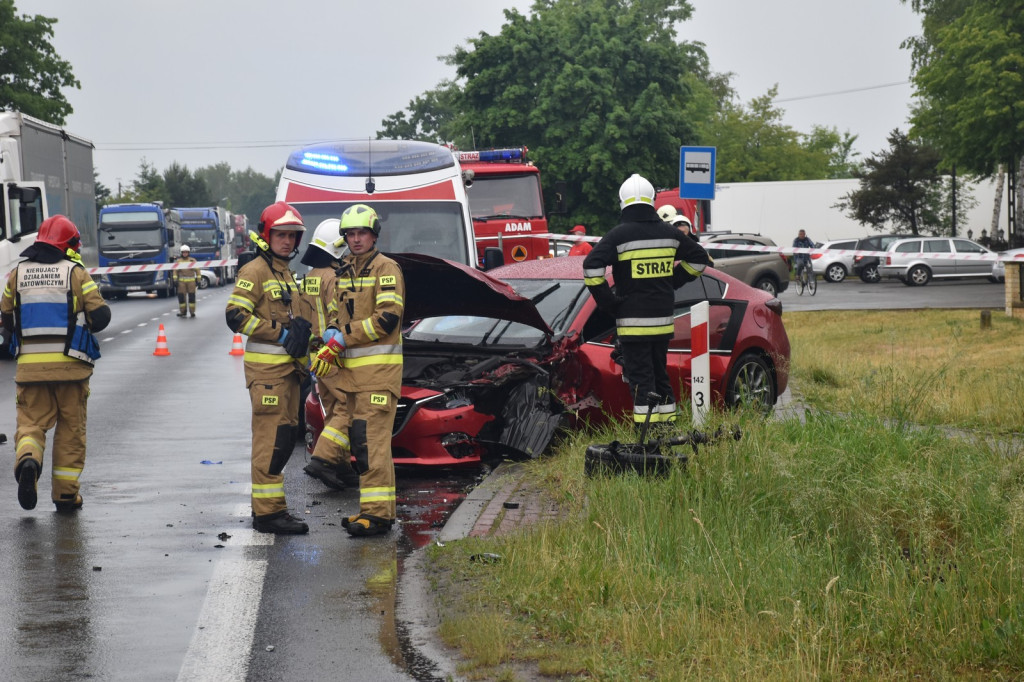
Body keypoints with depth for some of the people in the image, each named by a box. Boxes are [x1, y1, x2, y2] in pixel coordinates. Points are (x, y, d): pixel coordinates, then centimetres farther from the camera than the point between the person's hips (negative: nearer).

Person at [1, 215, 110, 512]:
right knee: (71, 428, 10)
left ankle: (27, 460, -25)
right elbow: (100, 317, -5)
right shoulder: (76, 274, -3)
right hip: (70, 365, -1)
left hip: (29, 364, 2)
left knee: (30, 421, 7)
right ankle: (66, 493, 12)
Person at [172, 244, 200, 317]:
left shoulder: (193, 260, 9)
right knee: (181, 296, -4)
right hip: (181, 281, 0)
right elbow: (175, 271, 6)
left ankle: (192, 312, 4)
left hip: (191, 281, 0)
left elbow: (197, 270, 10)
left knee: (191, 296, -2)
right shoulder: (178, 261, 9)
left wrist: (198, 279, 6)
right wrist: (175, 279, -4)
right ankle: (182, 312, 3)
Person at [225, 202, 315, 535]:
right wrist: (281, 333, -18)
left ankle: (265, 505, 20)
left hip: (288, 367, 9)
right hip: (267, 367, -9)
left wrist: (304, 359, 12)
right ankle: (268, 511, -11)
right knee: (272, 437, -11)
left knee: (284, 437, 12)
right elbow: (236, 316, -18)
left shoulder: (286, 274, 20)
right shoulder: (255, 271, -8)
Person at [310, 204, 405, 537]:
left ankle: (378, 513, -10)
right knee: (357, 439, 11)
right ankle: (371, 509, 18)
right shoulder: (344, 270, 17)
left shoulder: (386, 268, -8)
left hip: (379, 367, -8)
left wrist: (342, 338, -16)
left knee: (372, 441, -11)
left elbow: (387, 319, -17)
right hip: (350, 368, 8)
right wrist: (330, 341, 1)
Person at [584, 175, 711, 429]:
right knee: (660, 374, 17)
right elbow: (699, 258, 20)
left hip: (633, 321, -5)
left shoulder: (618, 235, -9)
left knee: (640, 378, -5)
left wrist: (608, 301, -10)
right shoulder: (669, 233, 7)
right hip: (663, 319, 5)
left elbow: (592, 267, -19)